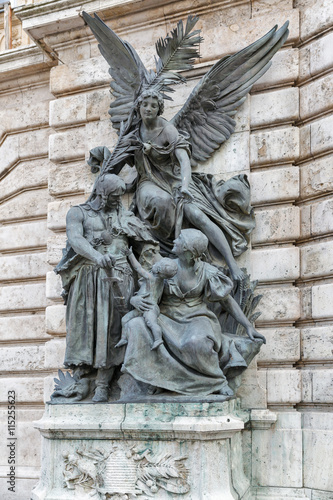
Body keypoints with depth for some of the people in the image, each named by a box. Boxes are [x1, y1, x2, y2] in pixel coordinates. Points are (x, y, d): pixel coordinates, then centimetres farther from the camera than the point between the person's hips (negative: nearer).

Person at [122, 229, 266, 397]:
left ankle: (218, 381, -17)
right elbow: (143, 293, 7)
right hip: (168, 322, 2)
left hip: (196, 320, -2)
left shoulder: (207, 272, -2)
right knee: (136, 325, -29)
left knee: (196, 342, -40)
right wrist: (134, 300, -19)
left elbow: (227, 301, 6)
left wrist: (248, 326, 0)